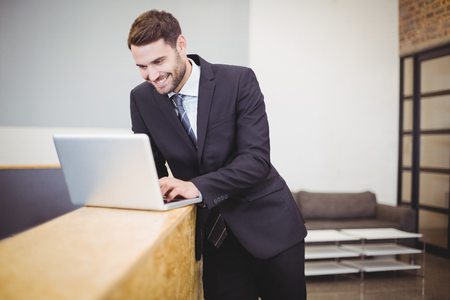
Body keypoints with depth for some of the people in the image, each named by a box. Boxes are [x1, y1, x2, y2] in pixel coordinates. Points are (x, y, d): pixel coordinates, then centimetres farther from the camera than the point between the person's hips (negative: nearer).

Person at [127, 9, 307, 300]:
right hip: (213, 233, 3)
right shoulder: (141, 98, -1)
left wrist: (198, 187, -31)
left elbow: (257, 158, -20)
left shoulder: (239, 80, -14)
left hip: (268, 223, -2)